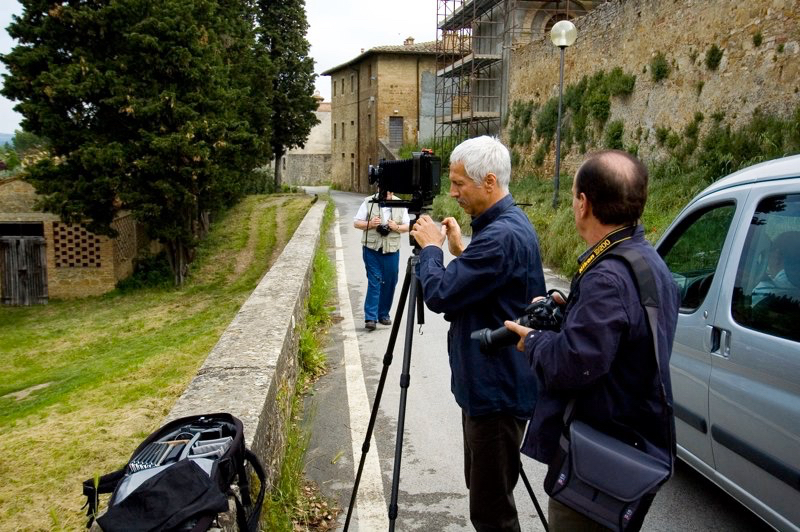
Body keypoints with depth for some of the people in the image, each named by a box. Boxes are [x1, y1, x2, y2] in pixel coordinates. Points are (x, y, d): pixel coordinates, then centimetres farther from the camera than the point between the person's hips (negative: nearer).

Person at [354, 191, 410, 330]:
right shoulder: (368, 202, 1)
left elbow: (407, 226, 10)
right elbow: (356, 223, 3)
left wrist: (397, 227, -11)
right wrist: (370, 224, -15)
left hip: (392, 250, 3)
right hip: (372, 249, -3)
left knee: (390, 283, 7)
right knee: (374, 282, -8)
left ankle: (384, 314, 22)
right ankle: (370, 318, -7)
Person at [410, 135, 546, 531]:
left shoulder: (502, 236, -24)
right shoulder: (507, 224, 9)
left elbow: (439, 294, -24)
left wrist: (430, 247, -8)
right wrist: (459, 250, 7)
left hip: (496, 391, -11)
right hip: (486, 383, 11)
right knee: (483, 491, 24)